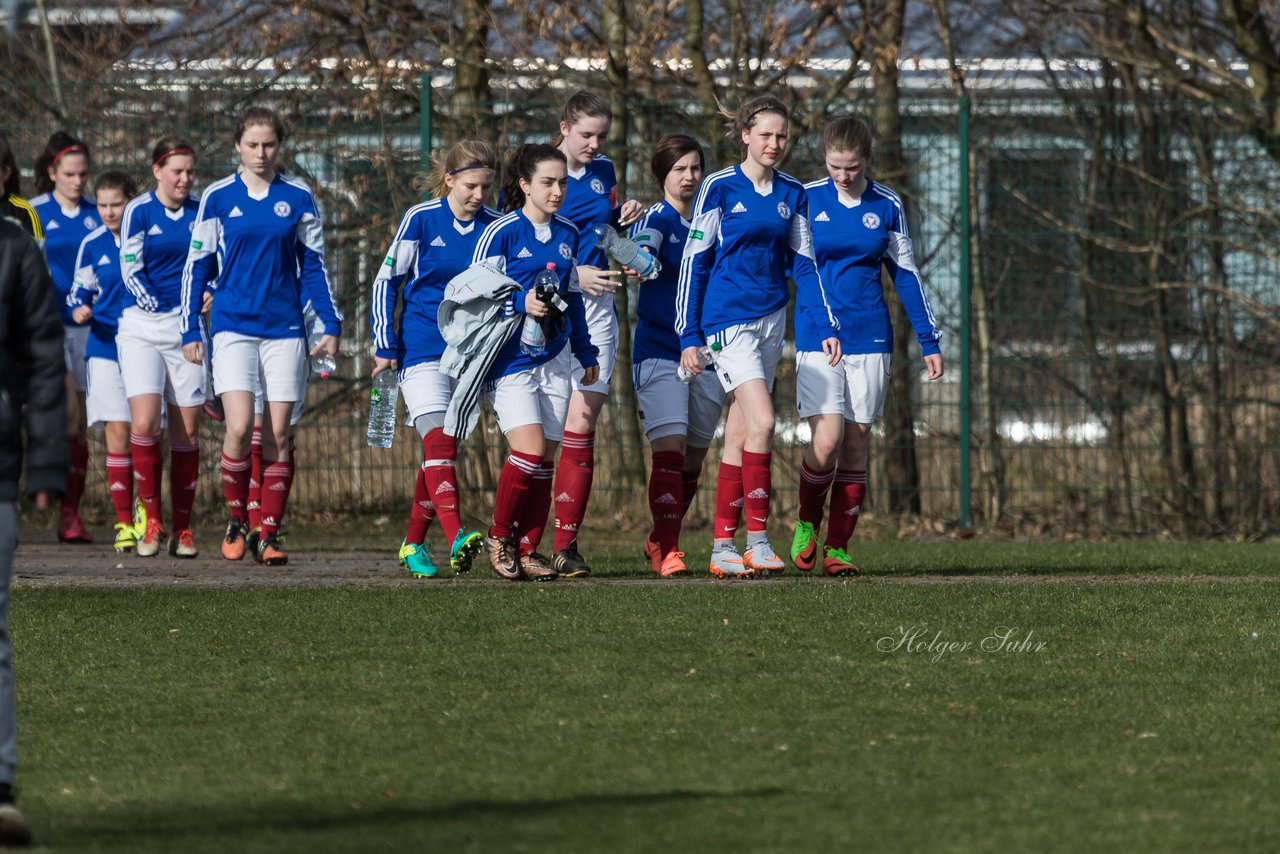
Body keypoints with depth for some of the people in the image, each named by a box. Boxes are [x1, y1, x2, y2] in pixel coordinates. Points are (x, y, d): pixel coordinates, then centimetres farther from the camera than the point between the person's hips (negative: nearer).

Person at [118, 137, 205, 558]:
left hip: (187, 329, 2)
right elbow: (130, 269, -3)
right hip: (142, 328, -2)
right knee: (144, 424, -15)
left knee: (187, 431, 2)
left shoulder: (201, 213, 6)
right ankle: (151, 520, -2)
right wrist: (157, 306, -13)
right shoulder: (138, 211, -2)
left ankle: (182, 529, 10)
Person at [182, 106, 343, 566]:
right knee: (239, 428, -15)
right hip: (233, 326, -1)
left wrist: (331, 324, 6)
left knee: (277, 434, 0)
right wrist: (190, 330, 5)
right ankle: (237, 521, 4)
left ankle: (269, 535, 7)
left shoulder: (298, 197, 5)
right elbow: (197, 266, 8)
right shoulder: (217, 198, 3)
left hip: (285, 329, 1)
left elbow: (313, 265, 12)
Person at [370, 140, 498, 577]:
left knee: (441, 450, 7)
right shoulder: (420, 220, -5)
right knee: (439, 439, -19)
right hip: (421, 348, -4)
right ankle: (456, 537, -34)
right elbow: (386, 281, 0)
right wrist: (385, 346, -3)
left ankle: (413, 544, 18)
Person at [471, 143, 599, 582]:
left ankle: (528, 551, 9)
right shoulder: (501, 232, -8)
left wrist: (586, 352, 22)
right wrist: (521, 303, -24)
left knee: (545, 460, 2)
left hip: (554, 360, 6)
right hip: (510, 360, -6)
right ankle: (499, 537, 2)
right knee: (529, 451, -17)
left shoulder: (567, 234, 11)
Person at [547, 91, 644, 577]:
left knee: (583, 423, -3)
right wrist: (573, 275, -18)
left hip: (595, 308, 4)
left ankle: (566, 543, -1)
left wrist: (626, 217, 4)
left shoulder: (603, 171, 11)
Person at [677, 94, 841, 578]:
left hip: (772, 319, 5)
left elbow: (802, 264, 14)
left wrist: (826, 326, 5)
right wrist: (689, 337, -7)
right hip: (727, 319, -5)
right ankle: (758, 539, -14)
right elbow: (693, 262, -4)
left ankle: (723, 549, 7)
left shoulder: (792, 194, 9)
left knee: (740, 435, 5)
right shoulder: (720, 188, -6)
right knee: (762, 420, -18)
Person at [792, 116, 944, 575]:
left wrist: (930, 340, 10)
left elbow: (905, 274, 11)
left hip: (870, 339, 2)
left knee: (856, 443, 2)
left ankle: (836, 548, 9)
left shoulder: (887, 206, 4)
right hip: (816, 340, -2)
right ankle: (807, 525, 9)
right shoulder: (804, 199, -1)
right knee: (827, 440, -15)